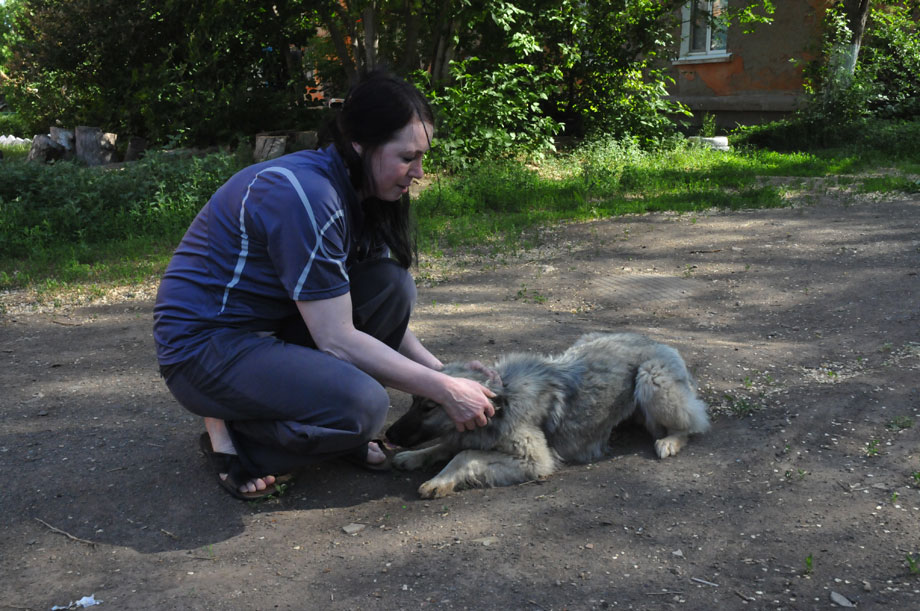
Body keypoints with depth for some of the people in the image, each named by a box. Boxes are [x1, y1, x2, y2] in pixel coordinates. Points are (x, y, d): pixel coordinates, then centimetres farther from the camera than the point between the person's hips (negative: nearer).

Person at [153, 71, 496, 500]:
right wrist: (444, 390, -21)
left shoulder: (353, 193, 2)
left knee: (393, 285, -8)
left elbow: (385, 316, 8)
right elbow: (336, 339, -24)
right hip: (203, 347, -9)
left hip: (268, 328, 9)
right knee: (362, 405, -29)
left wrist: (443, 372, -4)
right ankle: (231, 433, -4)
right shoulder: (305, 195, -26)